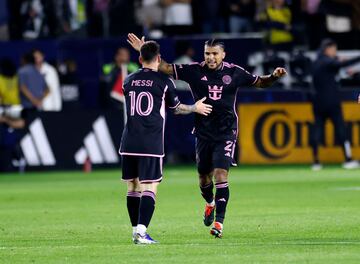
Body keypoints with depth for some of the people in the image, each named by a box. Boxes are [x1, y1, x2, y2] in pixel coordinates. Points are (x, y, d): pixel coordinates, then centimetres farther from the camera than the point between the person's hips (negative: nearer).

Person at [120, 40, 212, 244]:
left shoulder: (129, 81, 10)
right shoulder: (164, 82, -2)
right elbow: (177, 108, 11)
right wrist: (195, 108, 30)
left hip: (129, 143, 4)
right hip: (151, 144, -4)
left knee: (133, 187, 12)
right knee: (149, 188, -6)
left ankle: (136, 231, 15)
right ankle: (141, 231, -18)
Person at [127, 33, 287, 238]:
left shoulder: (234, 72, -2)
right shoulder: (195, 71, -2)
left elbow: (259, 82, 10)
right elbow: (166, 68, 0)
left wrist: (274, 77, -9)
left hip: (226, 133, -2)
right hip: (203, 133, 2)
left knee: (221, 174, -16)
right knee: (204, 177, 12)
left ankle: (219, 222, -16)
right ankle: (210, 204, 45)